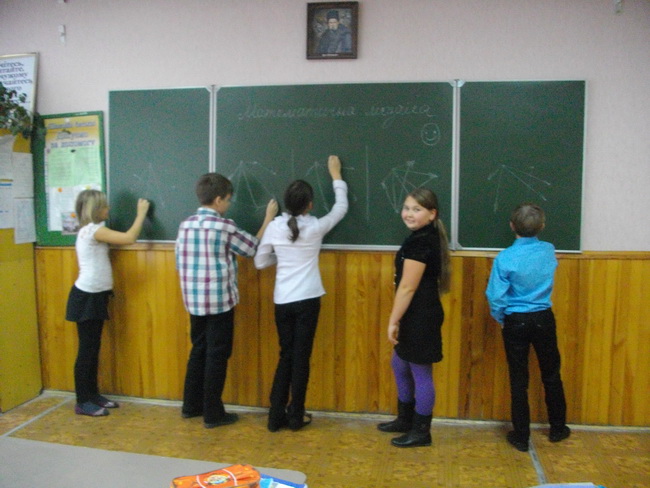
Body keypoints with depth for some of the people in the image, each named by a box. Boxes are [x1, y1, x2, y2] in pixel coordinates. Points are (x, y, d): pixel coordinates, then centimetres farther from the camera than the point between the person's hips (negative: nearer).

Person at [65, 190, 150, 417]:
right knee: (87, 349, -1)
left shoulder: (92, 231, 14)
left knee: (93, 348, 15)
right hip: (87, 296, -10)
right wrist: (141, 212, -13)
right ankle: (83, 402, 9)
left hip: (95, 296, 10)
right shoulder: (93, 230, -17)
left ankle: (93, 395, 25)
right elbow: (129, 238, -22)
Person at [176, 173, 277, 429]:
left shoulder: (185, 225, 5)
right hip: (219, 301, -7)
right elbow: (253, 248, -1)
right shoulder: (224, 226, -14)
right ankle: (213, 414, 13)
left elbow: (180, 264, 10)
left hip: (194, 301, 7)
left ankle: (191, 406, 29)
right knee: (217, 355, 4)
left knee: (198, 351, 18)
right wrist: (268, 218, 8)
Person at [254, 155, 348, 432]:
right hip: (307, 300, -2)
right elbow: (341, 207, 11)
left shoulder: (274, 227, -3)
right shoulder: (316, 227, -7)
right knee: (301, 357, 7)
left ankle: (276, 416, 18)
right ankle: (295, 416, 17)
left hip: (282, 301, 2)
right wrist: (336, 176, 22)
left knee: (286, 355, 14)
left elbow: (260, 262, 6)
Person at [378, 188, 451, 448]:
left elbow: (407, 288, -22)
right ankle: (405, 420, 38)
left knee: (421, 374, 4)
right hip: (417, 315, 11)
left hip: (420, 316, -11)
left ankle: (421, 432, 21)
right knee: (400, 366, 22)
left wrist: (393, 321, -16)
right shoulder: (428, 237, 11)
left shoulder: (419, 242, -21)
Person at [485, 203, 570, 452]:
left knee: (519, 379, 7)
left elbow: (496, 296, -15)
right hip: (543, 319, 3)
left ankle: (521, 436, 17)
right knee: (551, 375, 19)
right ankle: (557, 428, 35)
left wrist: (500, 319, 2)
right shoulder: (549, 251, -5)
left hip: (515, 322, -3)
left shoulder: (505, 258, -17)